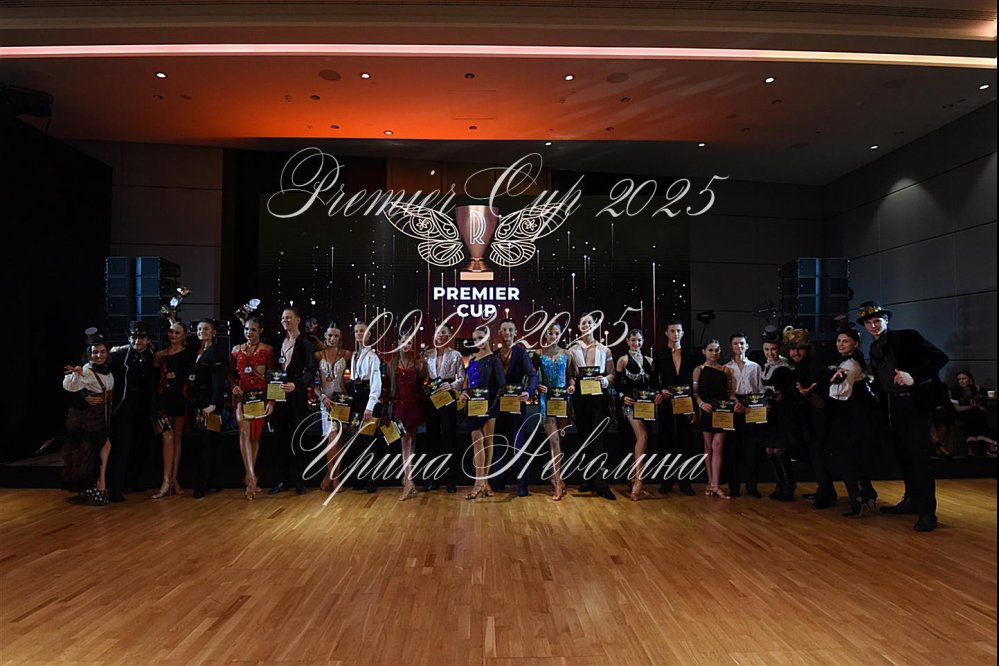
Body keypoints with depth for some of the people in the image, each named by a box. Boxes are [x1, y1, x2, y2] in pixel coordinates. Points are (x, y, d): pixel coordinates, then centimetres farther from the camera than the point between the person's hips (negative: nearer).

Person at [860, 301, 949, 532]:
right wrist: (882, 404, 7)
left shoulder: (907, 337, -9)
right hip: (892, 407, 7)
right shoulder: (875, 348, 11)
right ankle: (912, 500, 26)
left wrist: (914, 377, -27)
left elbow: (940, 357, -17)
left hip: (914, 403, -7)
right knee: (903, 455, 13)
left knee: (919, 457, -7)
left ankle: (927, 511, 1)